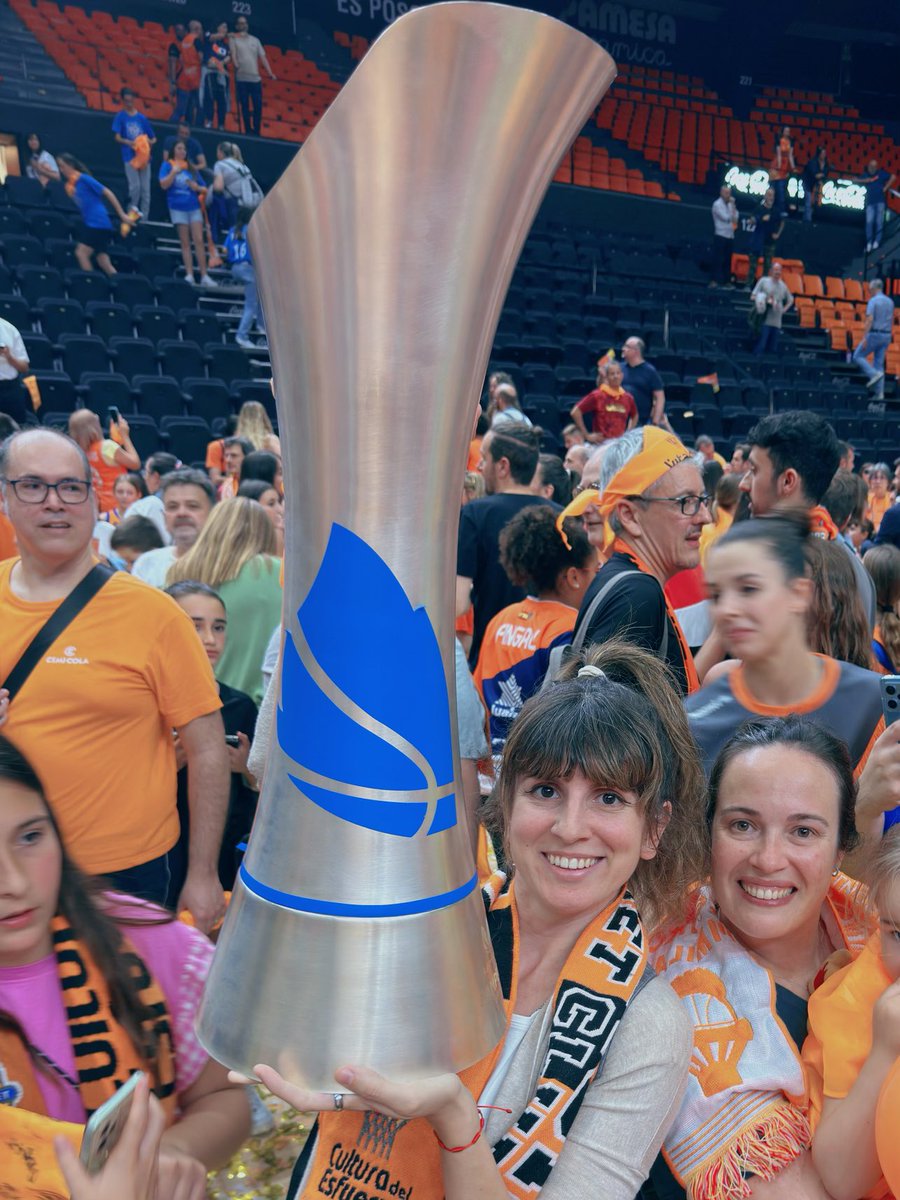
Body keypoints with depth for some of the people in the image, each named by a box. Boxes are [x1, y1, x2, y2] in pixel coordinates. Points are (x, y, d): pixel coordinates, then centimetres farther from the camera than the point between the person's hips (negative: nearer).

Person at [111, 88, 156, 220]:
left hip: (144, 156, 3)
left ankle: (144, 217, 5)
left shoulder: (142, 118, 12)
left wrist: (150, 142, -8)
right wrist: (130, 143, -20)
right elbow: (117, 137, -2)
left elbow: (153, 138, 14)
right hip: (130, 156, -3)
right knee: (135, 186, -15)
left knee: (146, 189, 0)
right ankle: (133, 211, 4)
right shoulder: (120, 116, 5)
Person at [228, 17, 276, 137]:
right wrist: (236, 65, -25)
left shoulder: (255, 40, 18)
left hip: (255, 78, 3)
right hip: (241, 78, -2)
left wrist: (270, 73, -1)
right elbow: (233, 53, -5)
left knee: (258, 106, -2)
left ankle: (256, 132, 7)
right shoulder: (233, 38, 9)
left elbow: (263, 57, 11)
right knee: (245, 106, -2)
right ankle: (248, 131, 4)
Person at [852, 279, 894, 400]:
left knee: (858, 356, 7)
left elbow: (869, 320, -18)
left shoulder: (873, 301, -9)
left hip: (874, 334, -7)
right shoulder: (890, 302, 14)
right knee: (879, 364, 8)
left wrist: (864, 337, -20)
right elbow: (891, 321, 17)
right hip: (886, 335, 7)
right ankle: (880, 393, 3)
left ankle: (874, 374, -13)